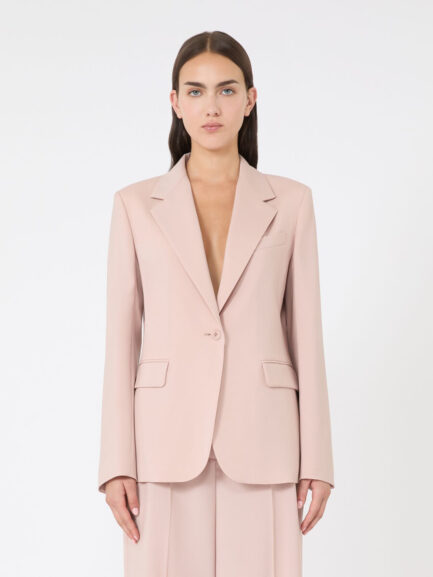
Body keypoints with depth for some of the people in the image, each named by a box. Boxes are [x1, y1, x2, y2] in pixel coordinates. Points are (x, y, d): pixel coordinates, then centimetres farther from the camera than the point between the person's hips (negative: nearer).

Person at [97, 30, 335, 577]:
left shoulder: (289, 201, 6)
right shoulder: (136, 204, 5)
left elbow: (305, 332, 5)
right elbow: (122, 338, 3)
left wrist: (317, 458, 1)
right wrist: (117, 463, -3)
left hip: (260, 442, 0)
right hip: (167, 442, 0)